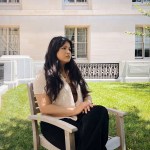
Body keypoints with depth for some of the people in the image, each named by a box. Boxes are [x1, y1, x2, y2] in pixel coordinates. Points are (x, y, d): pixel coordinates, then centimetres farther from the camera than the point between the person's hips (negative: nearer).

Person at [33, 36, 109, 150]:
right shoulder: (43, 76, -1)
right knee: (82, 140, -36)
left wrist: (87, 103, -6)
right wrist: (74, 110, -17)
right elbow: (45, 108, -10)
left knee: (100, 111, -29)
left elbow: (86, 94, 20)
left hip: (79, 118, 6)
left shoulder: (74, 72, 21)